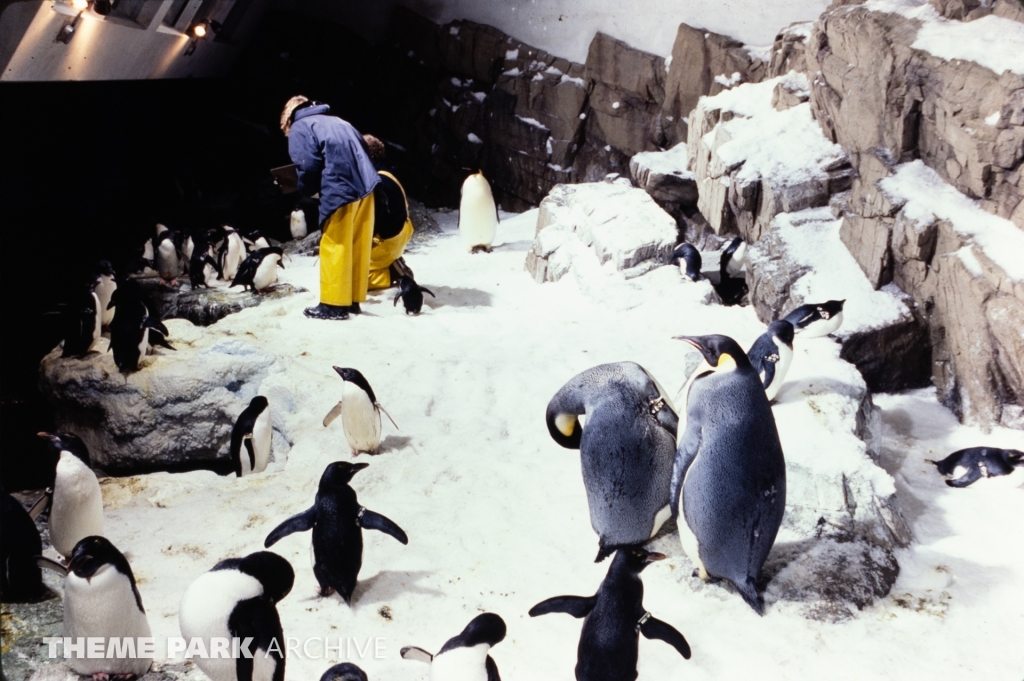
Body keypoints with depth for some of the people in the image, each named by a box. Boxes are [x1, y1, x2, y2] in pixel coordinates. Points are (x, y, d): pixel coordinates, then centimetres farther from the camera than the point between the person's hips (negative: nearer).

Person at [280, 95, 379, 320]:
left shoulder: (299, 127, 7)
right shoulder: (337, 122, 28)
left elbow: (308, 165, -7)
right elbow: (362, 150, 21)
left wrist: (307, 190, 12)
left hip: (340, 189, -7)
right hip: (365, 184, 7)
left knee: (335, 247, 1)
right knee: (357, 246, 13)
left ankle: (335, 304, 6)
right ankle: (353, 299, 20)